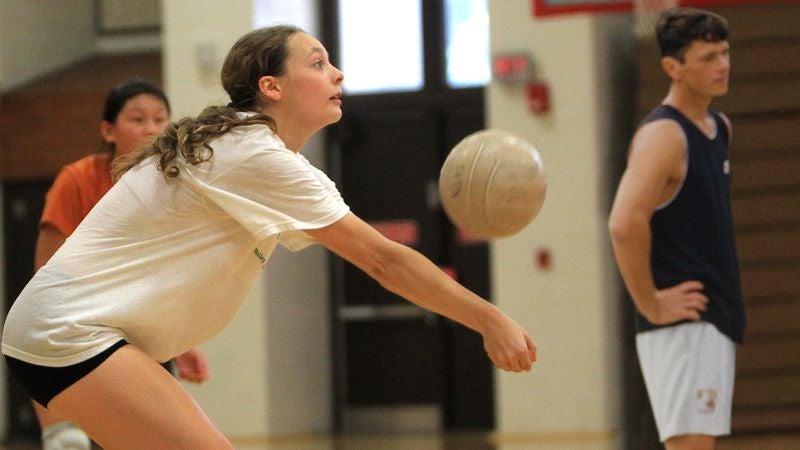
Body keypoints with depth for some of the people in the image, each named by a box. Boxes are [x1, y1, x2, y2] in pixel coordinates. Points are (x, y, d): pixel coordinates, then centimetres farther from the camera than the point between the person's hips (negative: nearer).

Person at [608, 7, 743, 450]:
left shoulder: (719, 128, 14)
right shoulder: (663, 135, -15)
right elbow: (625, 223, -28)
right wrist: (651, 305, -21)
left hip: (717, 320, 9)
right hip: (680, 325, -9)